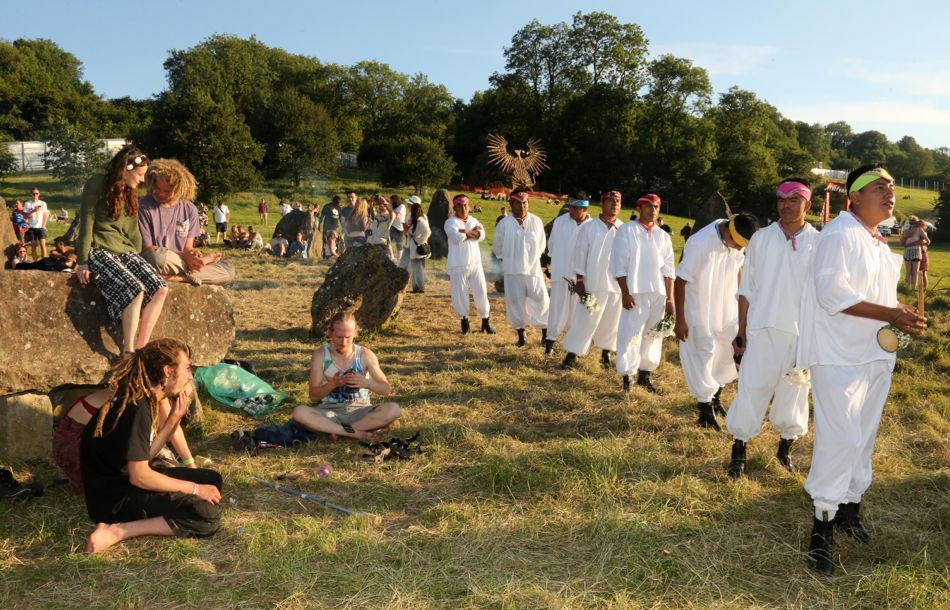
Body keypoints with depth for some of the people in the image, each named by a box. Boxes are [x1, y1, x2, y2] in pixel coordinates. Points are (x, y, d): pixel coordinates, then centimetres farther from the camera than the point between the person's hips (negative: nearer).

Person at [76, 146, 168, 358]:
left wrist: (138, 260, 8)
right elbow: (86, 223, -9)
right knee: (135, 290, -30)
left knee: (160, 289, -17)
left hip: (125, 251, 7)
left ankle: (140, 347, -14)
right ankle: (127, 353, -21)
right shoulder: (97, 184, -5)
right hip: (99, 251, -7)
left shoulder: (130, 193, 17)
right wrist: (83, 262, -14)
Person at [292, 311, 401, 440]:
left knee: (393, 409, -27)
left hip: (360, 410, 1)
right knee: (299, 412, -31)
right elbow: (313, 396, -3)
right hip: (329, 411, 0)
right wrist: (333, 383, -23)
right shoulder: (320, 355, -4)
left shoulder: (365, 354, -4)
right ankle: (356, 433, -27)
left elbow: (387, 390, 0)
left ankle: (338, 431, -21)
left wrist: (367, 383, -21)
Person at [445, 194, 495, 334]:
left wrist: (465, 232, -15)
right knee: (460, 294, 1)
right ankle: (464, 319, 18)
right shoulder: (450, 222, -2)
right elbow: (457, 238, -21)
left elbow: (481, 235, -5)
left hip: (475, 263, 4)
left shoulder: (473, 220, 14)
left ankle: (486, 321, 13)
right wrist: (472, 232, -7)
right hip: (458, 265, -4)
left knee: (481, 292, 4)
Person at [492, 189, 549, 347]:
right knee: (516, 302, 3)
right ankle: (521, 334, 17)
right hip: (512, 270, 0)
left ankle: (545, 333, 17)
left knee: (541, 301, 1)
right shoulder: (504, 223, -5)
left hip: (533, 269, 1)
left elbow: (541, 245, 10)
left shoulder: (536, 221, -3)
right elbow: (497, 247, 8)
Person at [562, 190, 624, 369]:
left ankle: (606, 353, 25)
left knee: (611, 321, 10)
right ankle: (572, 354, 7)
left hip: (617, 284, 2)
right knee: (585, 320, 0)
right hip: (593, 283, -2)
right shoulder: (589, 228, 0)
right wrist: (579, 279, -4)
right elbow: (580, 253, 0)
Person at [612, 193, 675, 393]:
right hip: (635, 292, -4)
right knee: (631, 334, -6)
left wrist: (670, 298, 6)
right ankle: (627, 376, 2)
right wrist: (625, 293, -11)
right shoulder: (627, 231, 0)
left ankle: (645, 374, 20)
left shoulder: (663, 236, 12)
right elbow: (619, 265, -4)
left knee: (653, 335, 9)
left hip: (658, 293, 4)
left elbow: (668, 269, 11)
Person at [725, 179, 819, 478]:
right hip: (763, 330, 0)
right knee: (751, 390, 1)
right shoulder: (761, 238, 3)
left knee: (793, 394, 10)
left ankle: (785, 448, 28)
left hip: (802, 333, 0)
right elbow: (747, 288, 6)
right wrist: (741, 331, 4)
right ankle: (739, 450, 13)